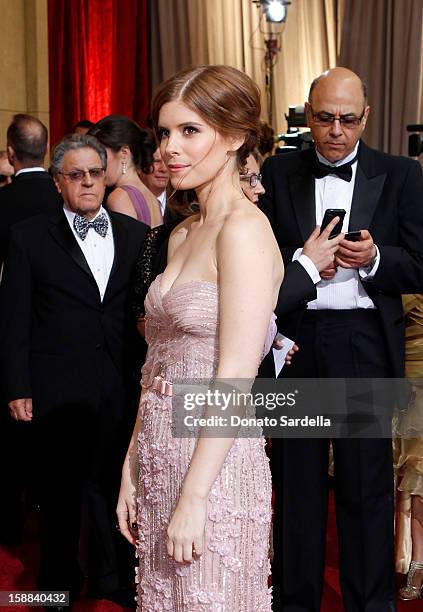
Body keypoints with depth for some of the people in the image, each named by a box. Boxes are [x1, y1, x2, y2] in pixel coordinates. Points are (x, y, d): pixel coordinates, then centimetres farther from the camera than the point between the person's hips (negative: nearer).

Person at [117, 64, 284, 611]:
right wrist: (132, 469, 10)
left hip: (215, 465, -8)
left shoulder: (245, 229, -15)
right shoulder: (181, 235, 11)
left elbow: (234, 379, -19)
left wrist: (193, 497, -18)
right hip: (160, 456, 8)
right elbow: (160, 366, 11)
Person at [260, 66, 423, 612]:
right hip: (294, 342, 1)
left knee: (367, 483, 6)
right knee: (296, 479, 11)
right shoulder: (278, 173, 6)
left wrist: (375, 258, -17)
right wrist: (303, 261, -13)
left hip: (365, 344, -1)